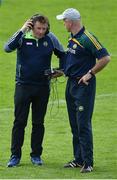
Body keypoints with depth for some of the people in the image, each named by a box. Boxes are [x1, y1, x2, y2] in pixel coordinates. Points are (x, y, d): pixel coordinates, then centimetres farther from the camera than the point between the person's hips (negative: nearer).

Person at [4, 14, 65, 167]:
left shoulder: (51, 39, 0)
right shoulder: (23, 37, -6)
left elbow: (62, 55, 17)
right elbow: (8, 48, -23)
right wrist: (22, 31, -26)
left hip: (43, 87, 2)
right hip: (23, 86, -2)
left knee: (38, 123, 8)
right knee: (19, 122, 0)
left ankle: (36, 155, 17)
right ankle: (15, 156, 5)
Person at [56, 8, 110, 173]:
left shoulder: (87, 39, -17)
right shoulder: (72, 39, 11)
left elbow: (105, 58, -19)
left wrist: (90, 74, -16)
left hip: (84, 85, -9)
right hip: (71, 84, 9)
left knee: (83, 125, -10)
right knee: (75, 126, 12)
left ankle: (88, 162, -8)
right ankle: (78, 159, 18)